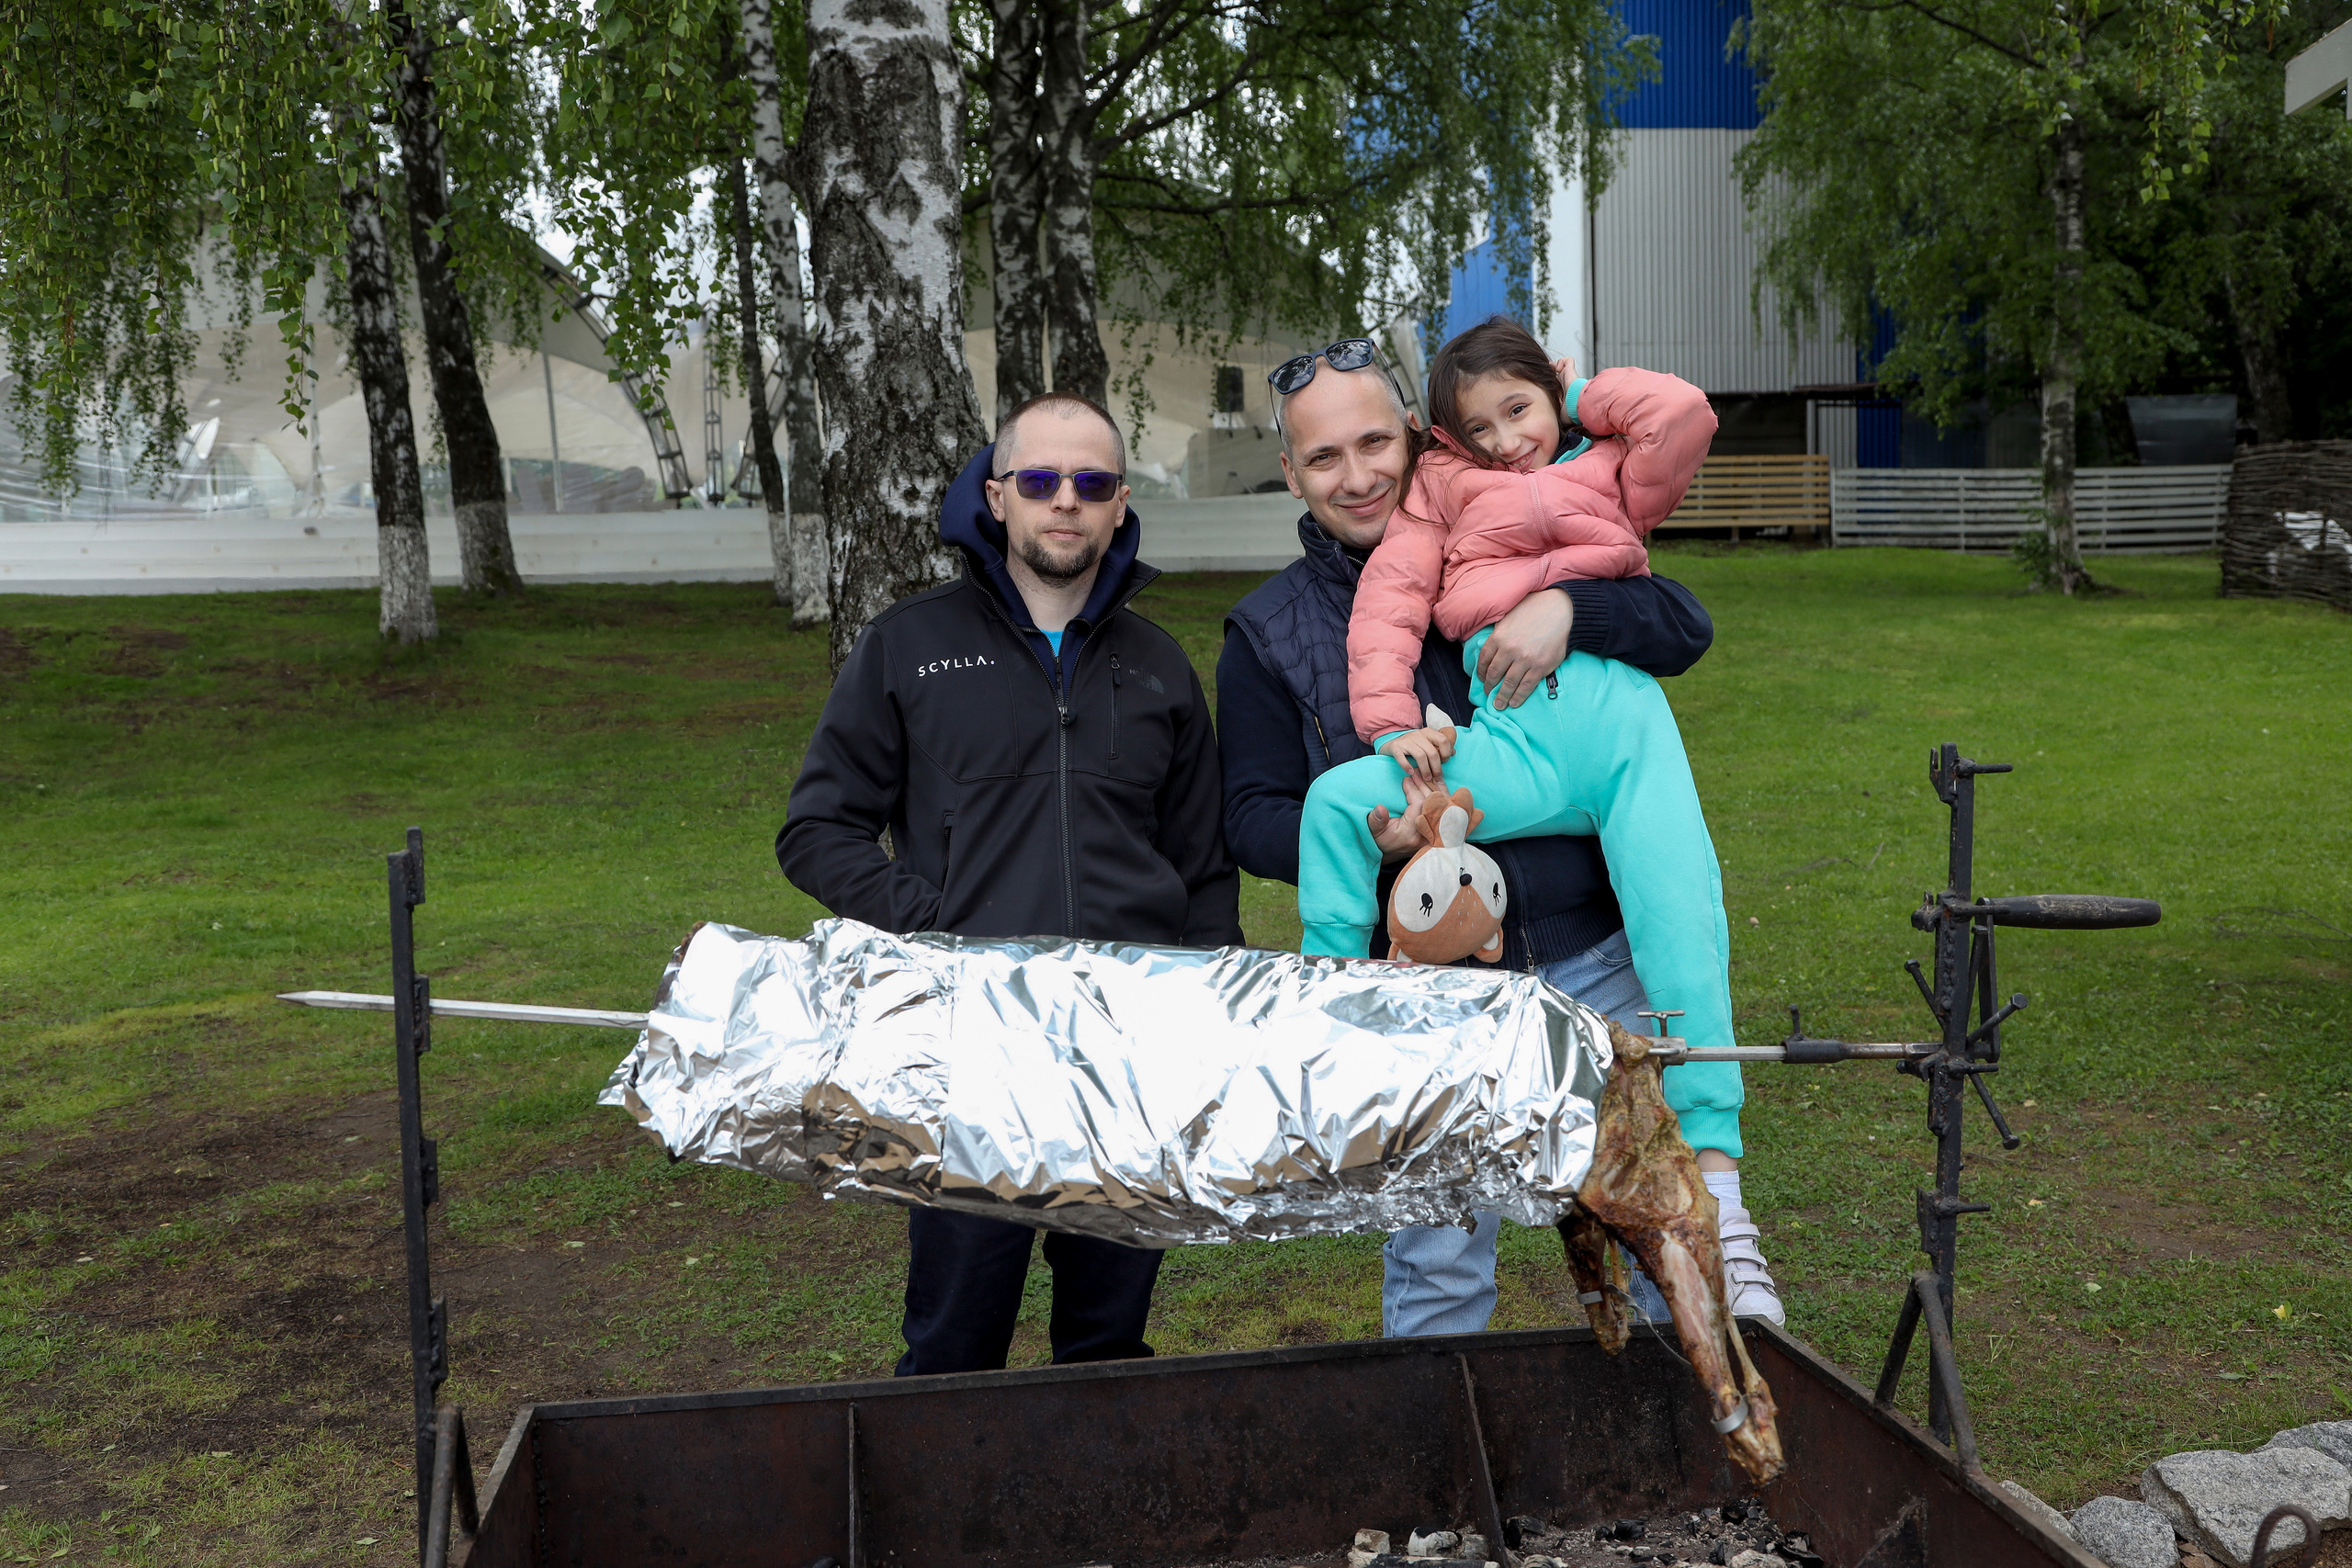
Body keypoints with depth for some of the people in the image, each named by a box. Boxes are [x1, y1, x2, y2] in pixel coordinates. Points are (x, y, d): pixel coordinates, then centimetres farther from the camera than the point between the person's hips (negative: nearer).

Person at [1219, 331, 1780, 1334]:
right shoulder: (1268, 633, 5)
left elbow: (1685, 629, 0)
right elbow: (1253, 818, 2)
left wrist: (1568, 608, -19)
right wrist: (1364, 837, -18)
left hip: (1591, 961, 1)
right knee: (1436, 1267, 9)